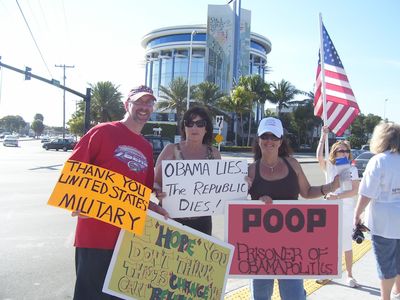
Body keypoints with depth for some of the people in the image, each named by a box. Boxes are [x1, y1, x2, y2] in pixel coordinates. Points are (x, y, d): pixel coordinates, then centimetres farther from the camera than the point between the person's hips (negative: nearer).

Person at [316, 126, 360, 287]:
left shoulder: (352, 169, 0)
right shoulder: (329, 167, -1)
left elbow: (355, 190, -9)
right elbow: (319, 157, -22)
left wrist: (338, 196, -21)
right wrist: (323, 137, -24)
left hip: (347, 210, 0)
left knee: (347, 245, 7)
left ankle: (349, 275, 21)